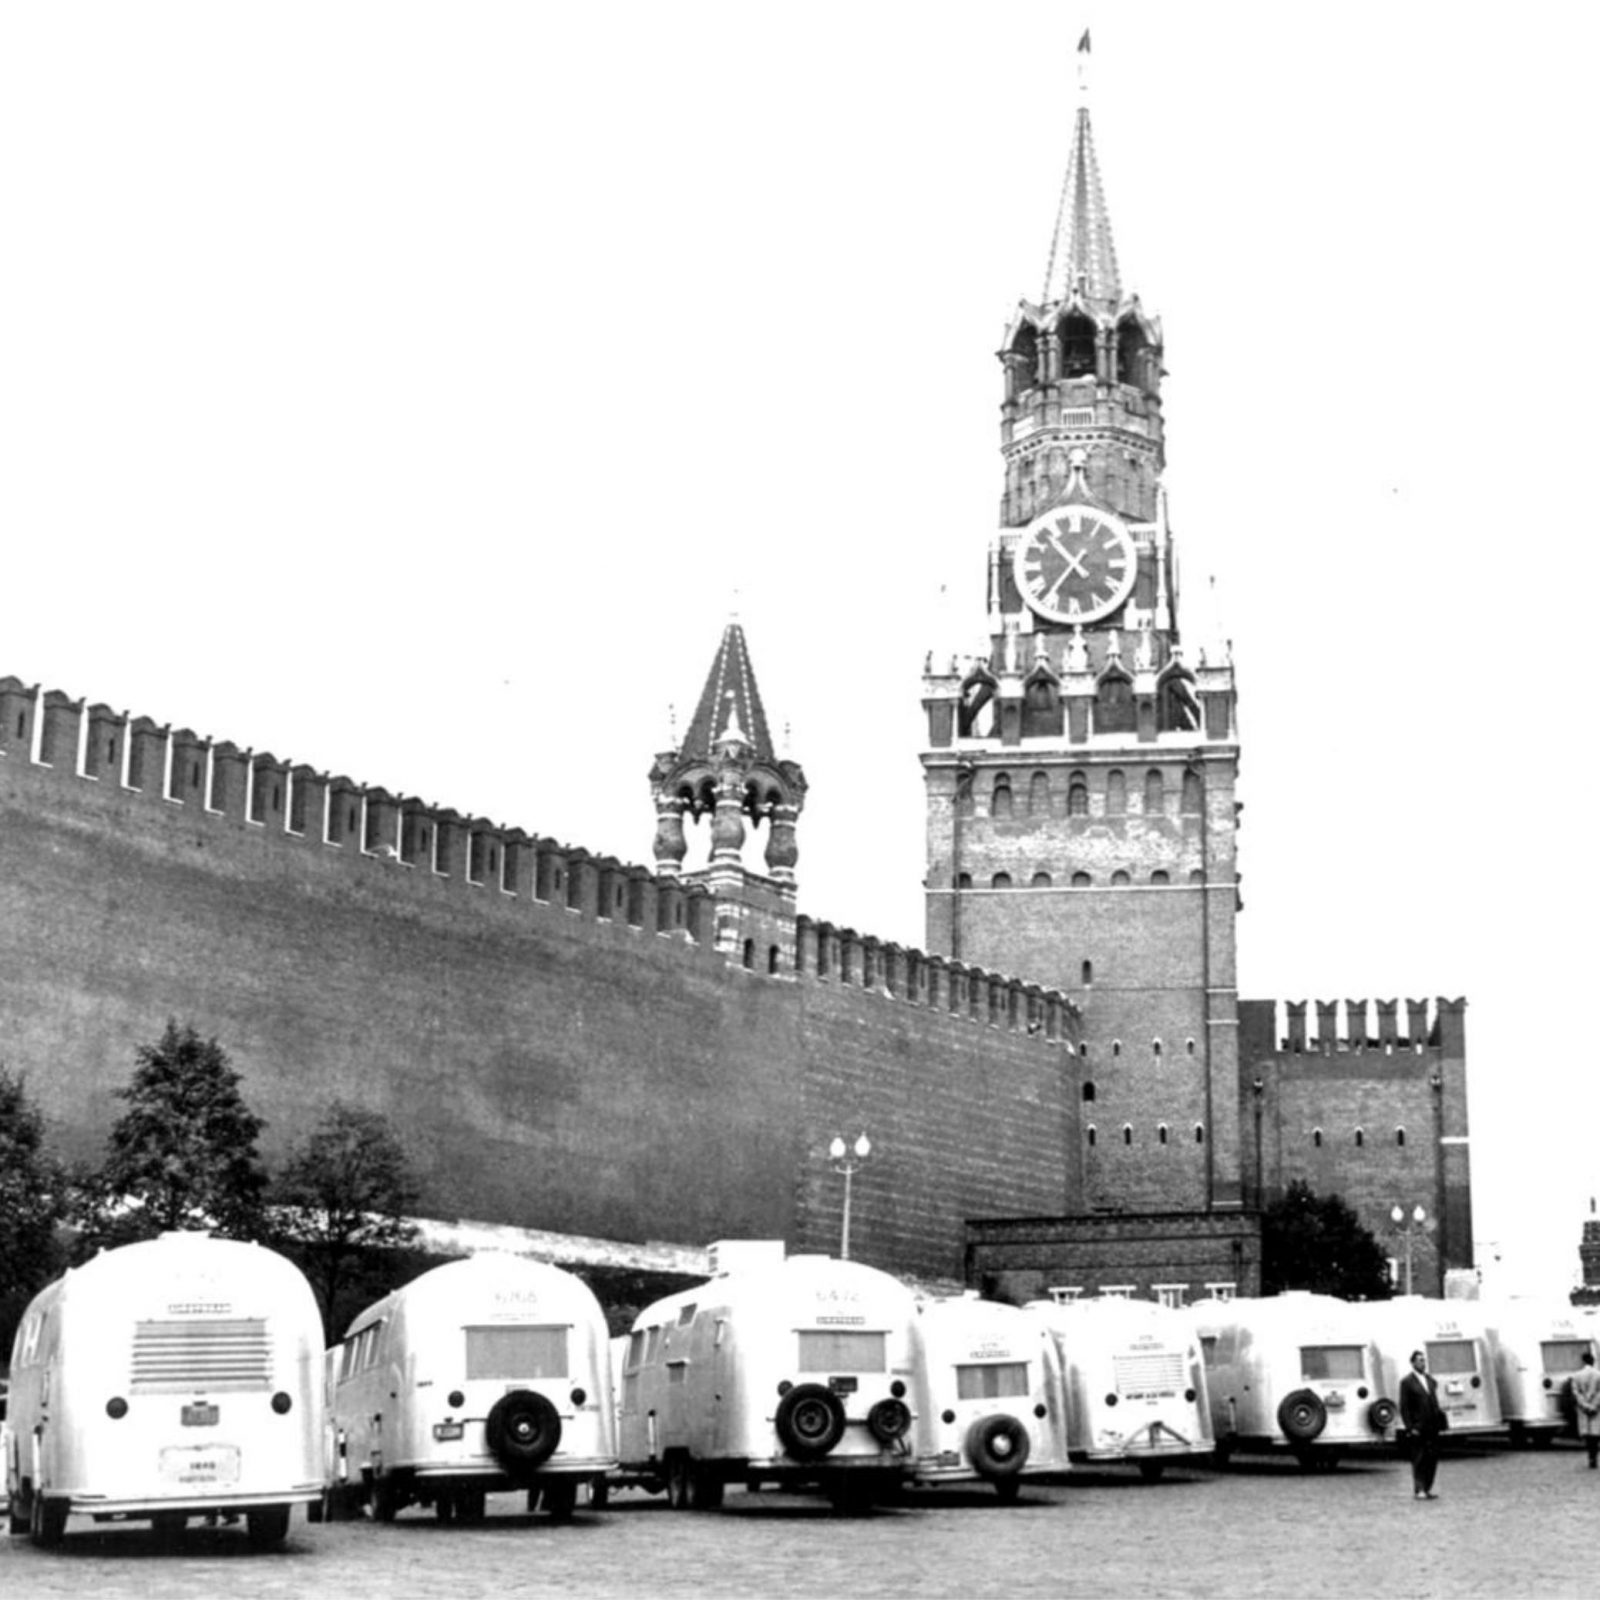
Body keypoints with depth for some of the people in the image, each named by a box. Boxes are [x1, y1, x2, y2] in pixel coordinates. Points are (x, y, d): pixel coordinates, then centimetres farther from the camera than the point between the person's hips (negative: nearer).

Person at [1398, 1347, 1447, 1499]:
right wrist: (1410, 1428, -12)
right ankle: (1419, 1490, -2)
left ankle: (1428, 1489, 13)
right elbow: (1404, 1408, -6)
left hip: (1432, 1427, 5)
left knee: (1432, 1458, 5)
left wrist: (1440, 1420, 6)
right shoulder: (1407, 1382, -3)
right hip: (1418, 1428, -5)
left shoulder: (1431, 1380, 14)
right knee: (1419, 1459, -4)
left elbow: (1435, 1403, 17)